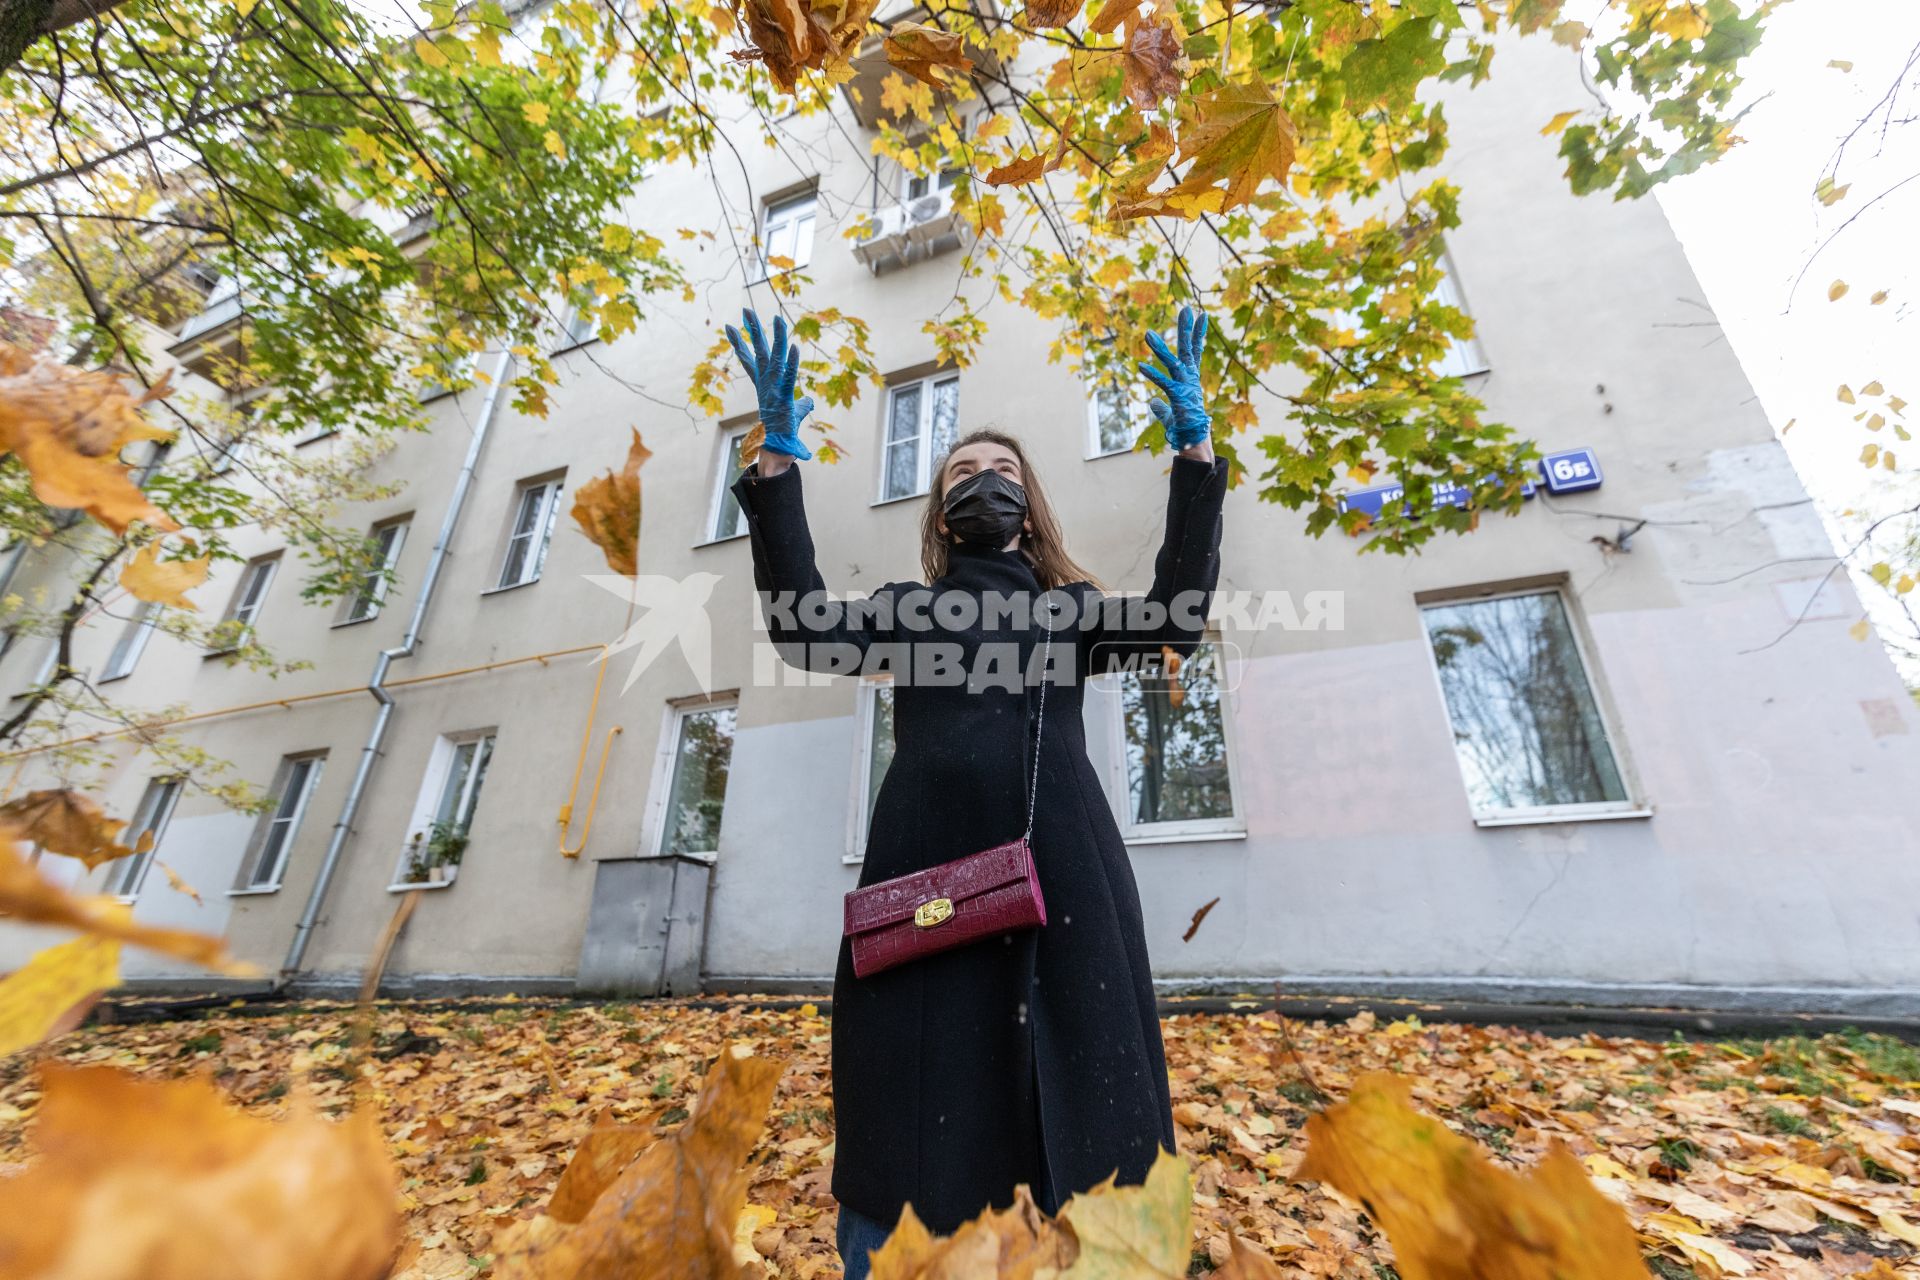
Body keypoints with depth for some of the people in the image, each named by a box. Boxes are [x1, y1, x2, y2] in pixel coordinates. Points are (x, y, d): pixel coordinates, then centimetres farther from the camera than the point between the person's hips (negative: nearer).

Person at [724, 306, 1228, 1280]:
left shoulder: (1071, 607, 21)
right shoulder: (906, 607, 19)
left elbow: (1175, 615, 4)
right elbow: (806, 628, 2)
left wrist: (1196, 451, 0)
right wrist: (779, 463, -3)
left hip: (1063, 873, 1)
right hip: (930, 869, 0)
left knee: (1079, 1122, 2)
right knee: (919, 1104, 3)